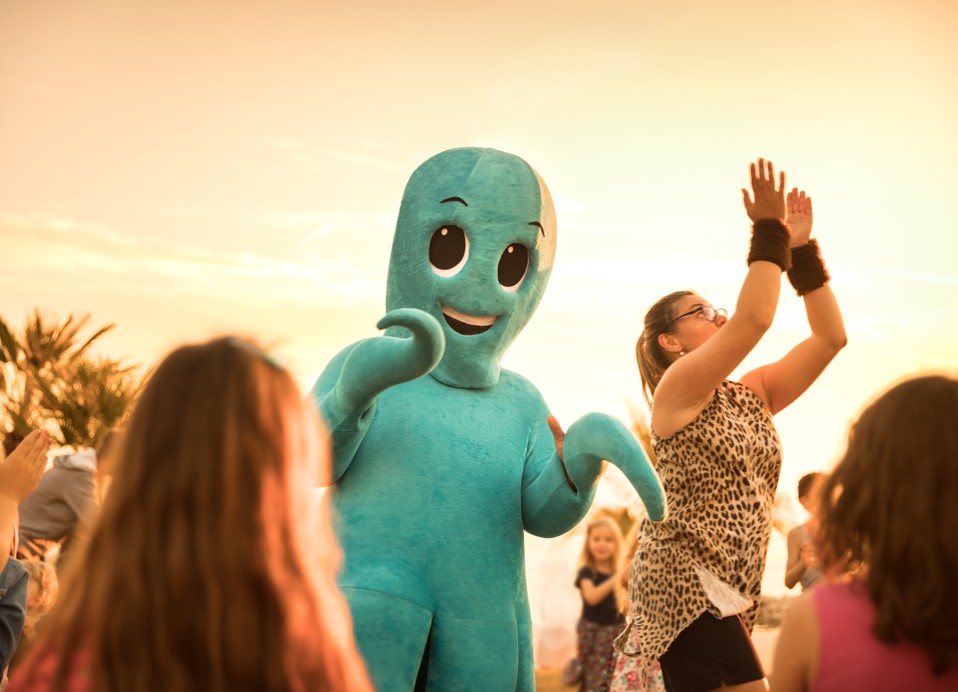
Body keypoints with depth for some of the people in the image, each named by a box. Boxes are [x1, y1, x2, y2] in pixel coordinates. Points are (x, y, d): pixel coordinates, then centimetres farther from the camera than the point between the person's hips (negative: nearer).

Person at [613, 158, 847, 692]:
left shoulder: (751, 396, 17)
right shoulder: (678, 387, -4)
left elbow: (830, 336, 12)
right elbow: (755, 318, -18)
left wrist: (801, 248, 8)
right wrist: (770, 231, -9)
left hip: (728, 591, 8)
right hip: (684, 581, -8)